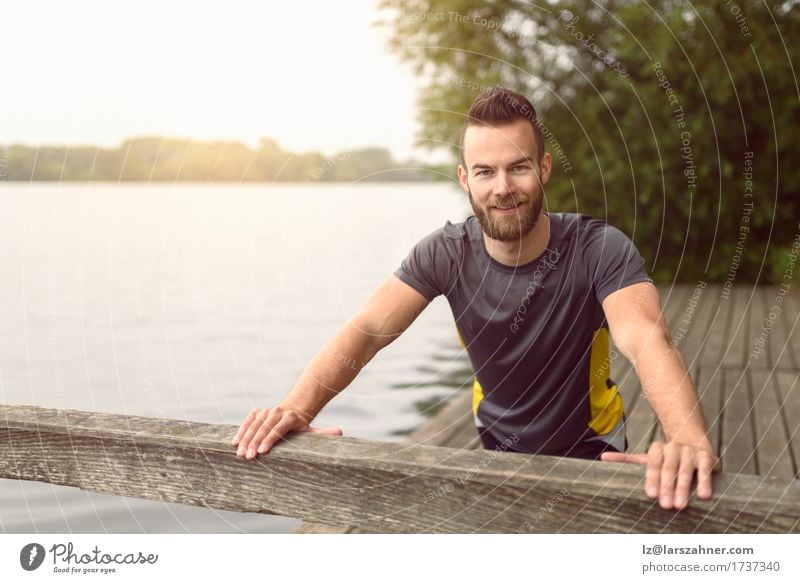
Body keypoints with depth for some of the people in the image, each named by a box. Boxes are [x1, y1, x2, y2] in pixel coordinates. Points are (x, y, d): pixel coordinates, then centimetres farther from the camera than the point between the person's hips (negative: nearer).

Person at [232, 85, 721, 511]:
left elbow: (647, 340, -42)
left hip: (590, 447, -2)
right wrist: (297, 409, -44)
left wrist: (688, 438, -63)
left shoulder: (599, 249, -27)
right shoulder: (446, 254, -19)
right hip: (499, 443, 2)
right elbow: (369, 330, -27)